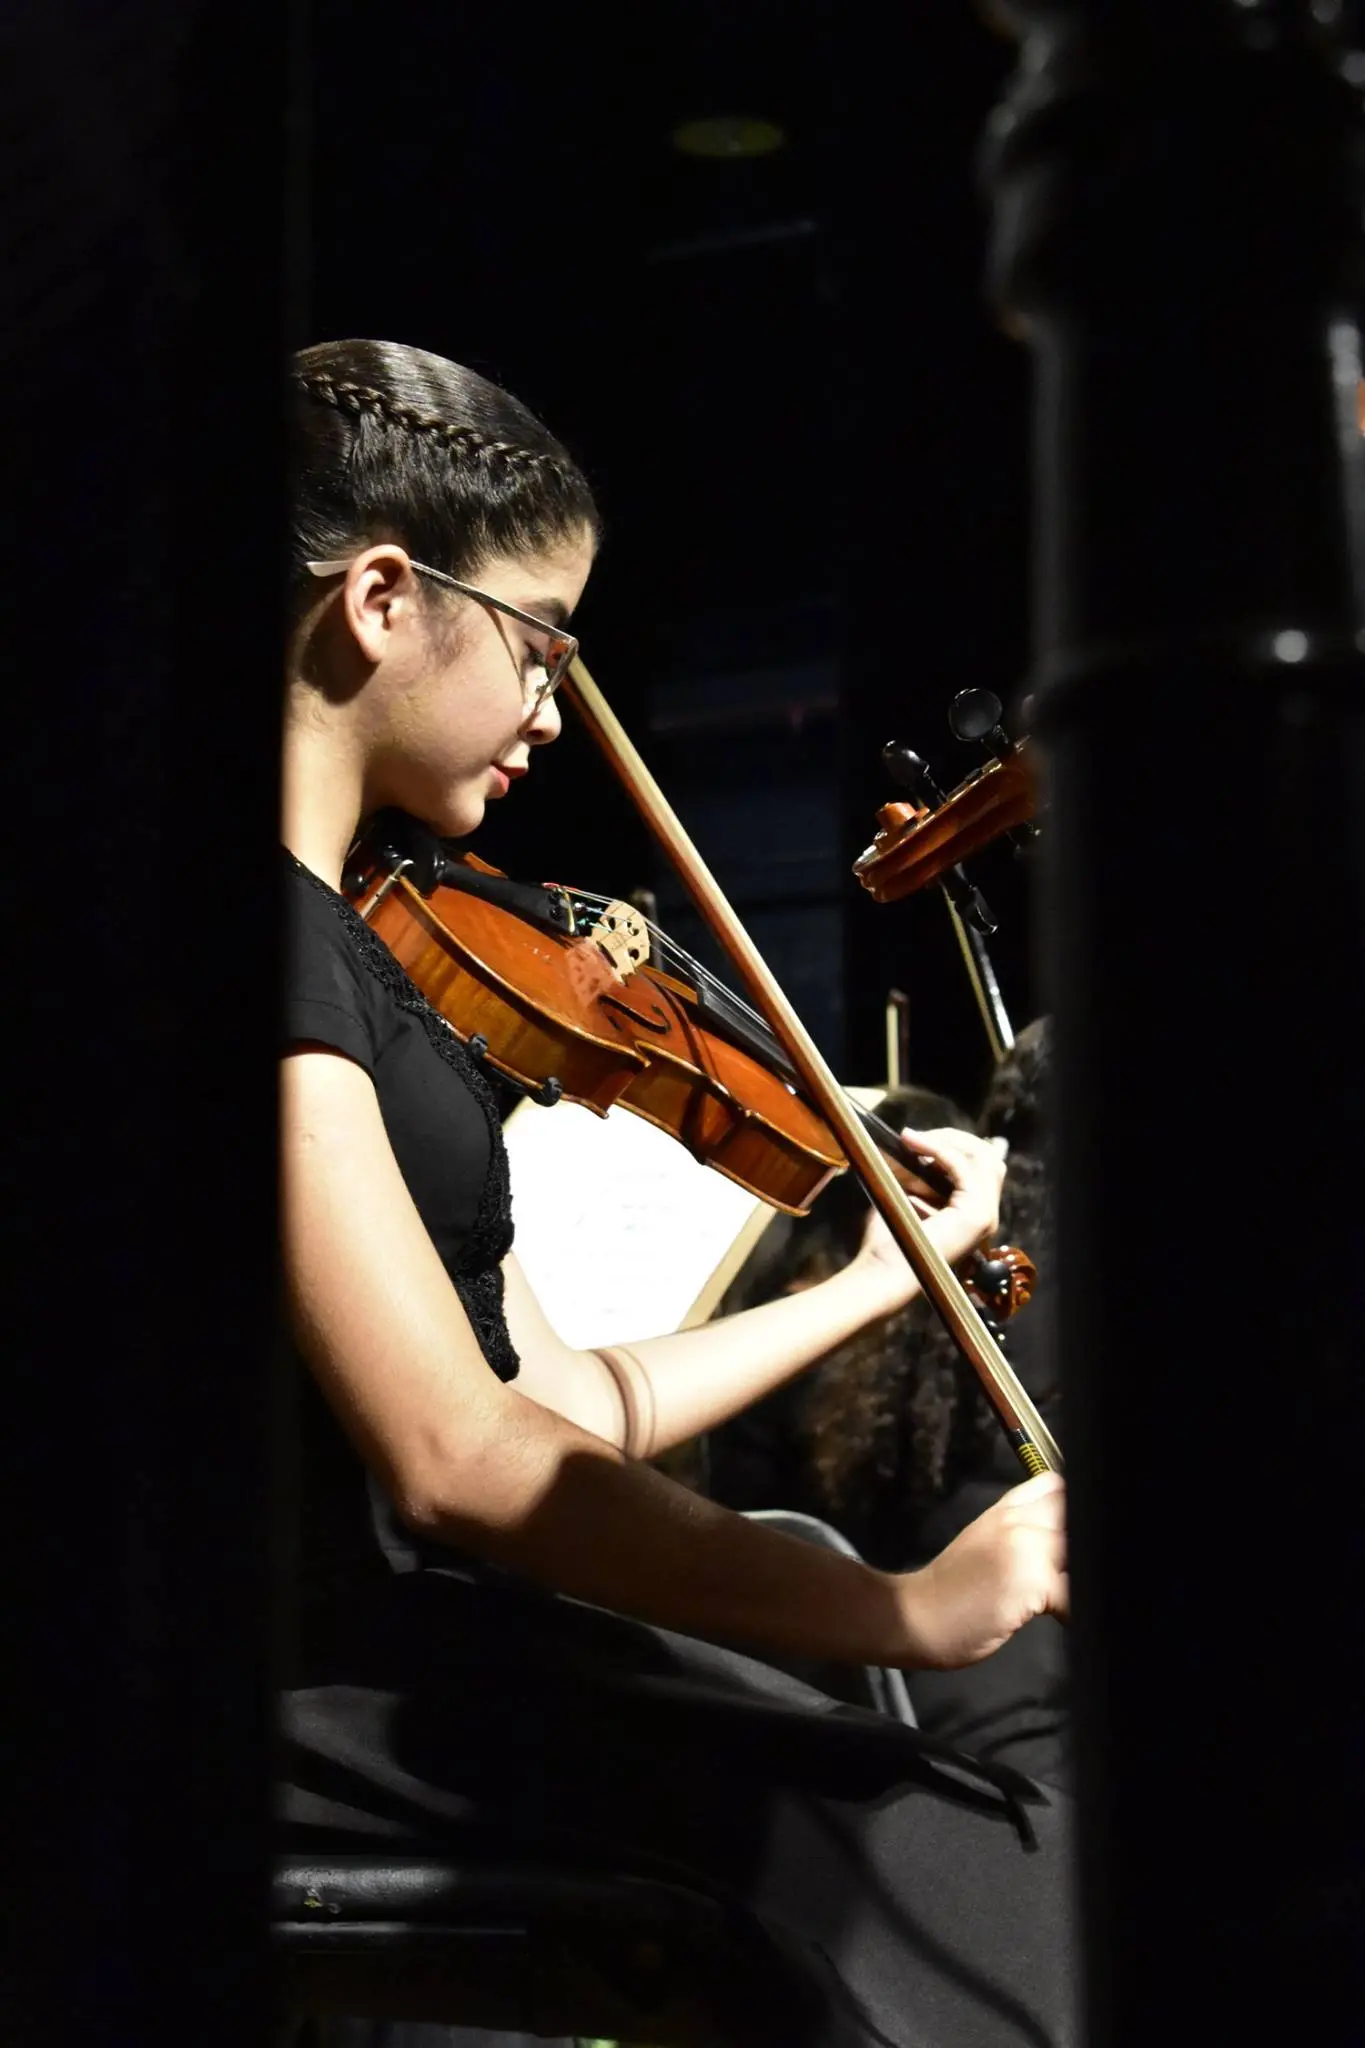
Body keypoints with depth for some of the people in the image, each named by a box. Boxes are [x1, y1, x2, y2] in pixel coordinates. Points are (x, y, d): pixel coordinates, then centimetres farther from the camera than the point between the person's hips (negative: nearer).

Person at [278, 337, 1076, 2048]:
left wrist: (878, 1282, 25)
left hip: (429, 1634, 9)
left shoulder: (341, 940, 17)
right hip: (326, 1676, -9)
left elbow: (555, 1410, 15)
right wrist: (899, 1611, -22)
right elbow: (452, 1456, -23)